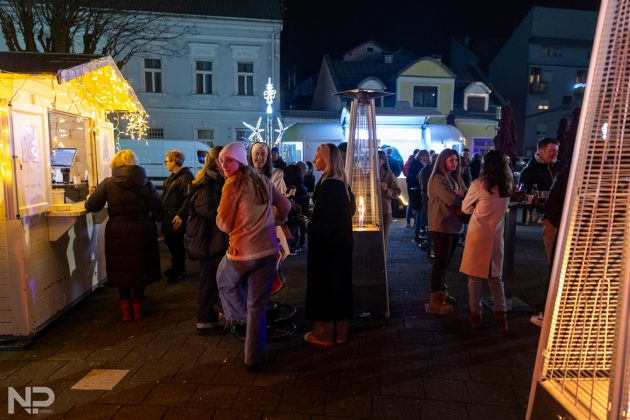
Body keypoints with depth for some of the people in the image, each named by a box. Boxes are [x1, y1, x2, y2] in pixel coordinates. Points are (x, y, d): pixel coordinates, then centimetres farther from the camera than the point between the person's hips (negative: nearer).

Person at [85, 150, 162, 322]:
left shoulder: (108, 183, -6)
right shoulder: (145, 183, -4)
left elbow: (91, 206, -7)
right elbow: (157, 209, -8)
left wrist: (92, 195, 15)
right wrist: (149, 220, 12)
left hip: (117, 232, 0)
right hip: (142, 231, 1)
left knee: (121, 269, 12)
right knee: (140, 268, 13)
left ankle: (126, 309, 20)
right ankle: (137, 308, 22)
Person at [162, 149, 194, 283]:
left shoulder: (186, 177, -16)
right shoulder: (173, 176, 14)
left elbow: (188, 198, -23)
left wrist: (181, 215, -27)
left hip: (176, 218, -9)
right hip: (168, 215, 9)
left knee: (176, 244, 1)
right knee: (169, 241, 17)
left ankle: (180, 271, 15)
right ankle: (175, 266, 33)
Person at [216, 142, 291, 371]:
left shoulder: (233, 184, -8)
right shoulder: (263, 181, 9)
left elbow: (224, 224, -8)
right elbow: (285, 206, 18)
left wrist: (220, 213, 12)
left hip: (242, 251, -5)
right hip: (268, 250, 5)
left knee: (225, 283, 29)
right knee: (258, 305, 11)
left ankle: (241, 320, 31)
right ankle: (254, 357, 20)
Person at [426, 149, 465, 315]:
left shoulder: (453, 178, 18)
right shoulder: (437, 179, -10)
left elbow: (461, 198, 12)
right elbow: (451, 200, -20)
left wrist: (460, 196, -10)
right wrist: (461, 197, -1)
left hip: (454, 225, 8)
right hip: (441, 226, -8)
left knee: (445, 261, 14)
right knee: (441, 261, -8)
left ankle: (441, 292, 25)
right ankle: (435, 300, -4)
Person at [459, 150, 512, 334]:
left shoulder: (478, 184, -12)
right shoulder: (507, 186, -2)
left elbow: (465, 208, 0)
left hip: (478, 235, -3)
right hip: (496, 236, 4)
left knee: (475, 276, 8)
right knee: (495, 276, 14)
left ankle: (475, 314, 17)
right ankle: (501, 315, 15)